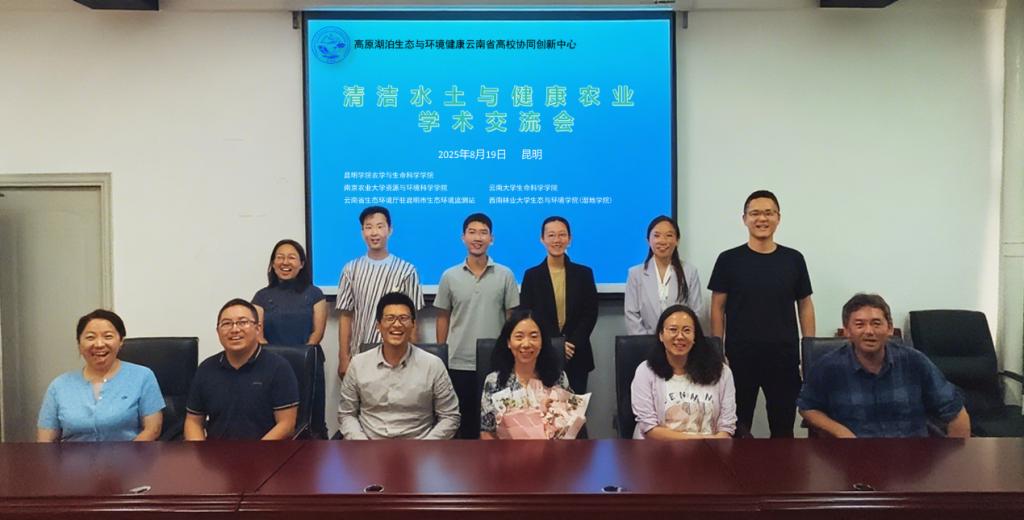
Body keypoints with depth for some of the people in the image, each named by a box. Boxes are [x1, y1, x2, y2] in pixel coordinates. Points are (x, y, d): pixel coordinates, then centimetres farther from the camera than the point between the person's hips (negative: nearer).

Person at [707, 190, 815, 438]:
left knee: (783, 426, 12)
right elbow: (717, 308, 1)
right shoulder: (729, 260, -1)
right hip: (739, 357, -1)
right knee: (737, 427, 9)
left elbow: (805, 305, 9)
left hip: (785, 357, 2)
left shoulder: (793, 259, 4)